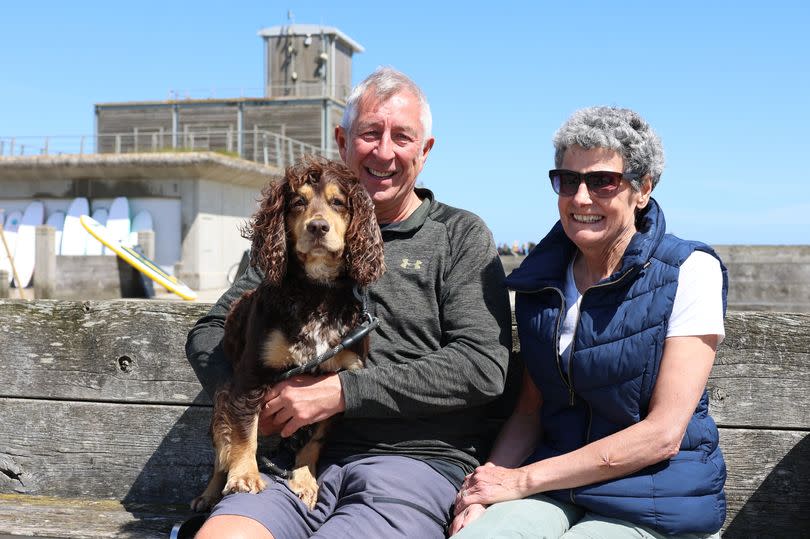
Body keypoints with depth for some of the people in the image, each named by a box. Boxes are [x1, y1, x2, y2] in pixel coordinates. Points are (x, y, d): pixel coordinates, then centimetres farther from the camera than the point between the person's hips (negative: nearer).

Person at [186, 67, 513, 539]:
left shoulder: (461, 235, 8)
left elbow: (484, 367, -6)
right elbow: (210, 332, 20)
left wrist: (343, 390, -11)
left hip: (419, 459, -2)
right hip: (307, 456, 3)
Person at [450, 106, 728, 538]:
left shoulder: (689, 272, -8)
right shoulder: (541, 276, 7)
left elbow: (662, 435, -13)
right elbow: (530, 411, 11)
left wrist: (522, 480, -14)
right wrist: (486, 485, -9)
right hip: (555, 494, 4)